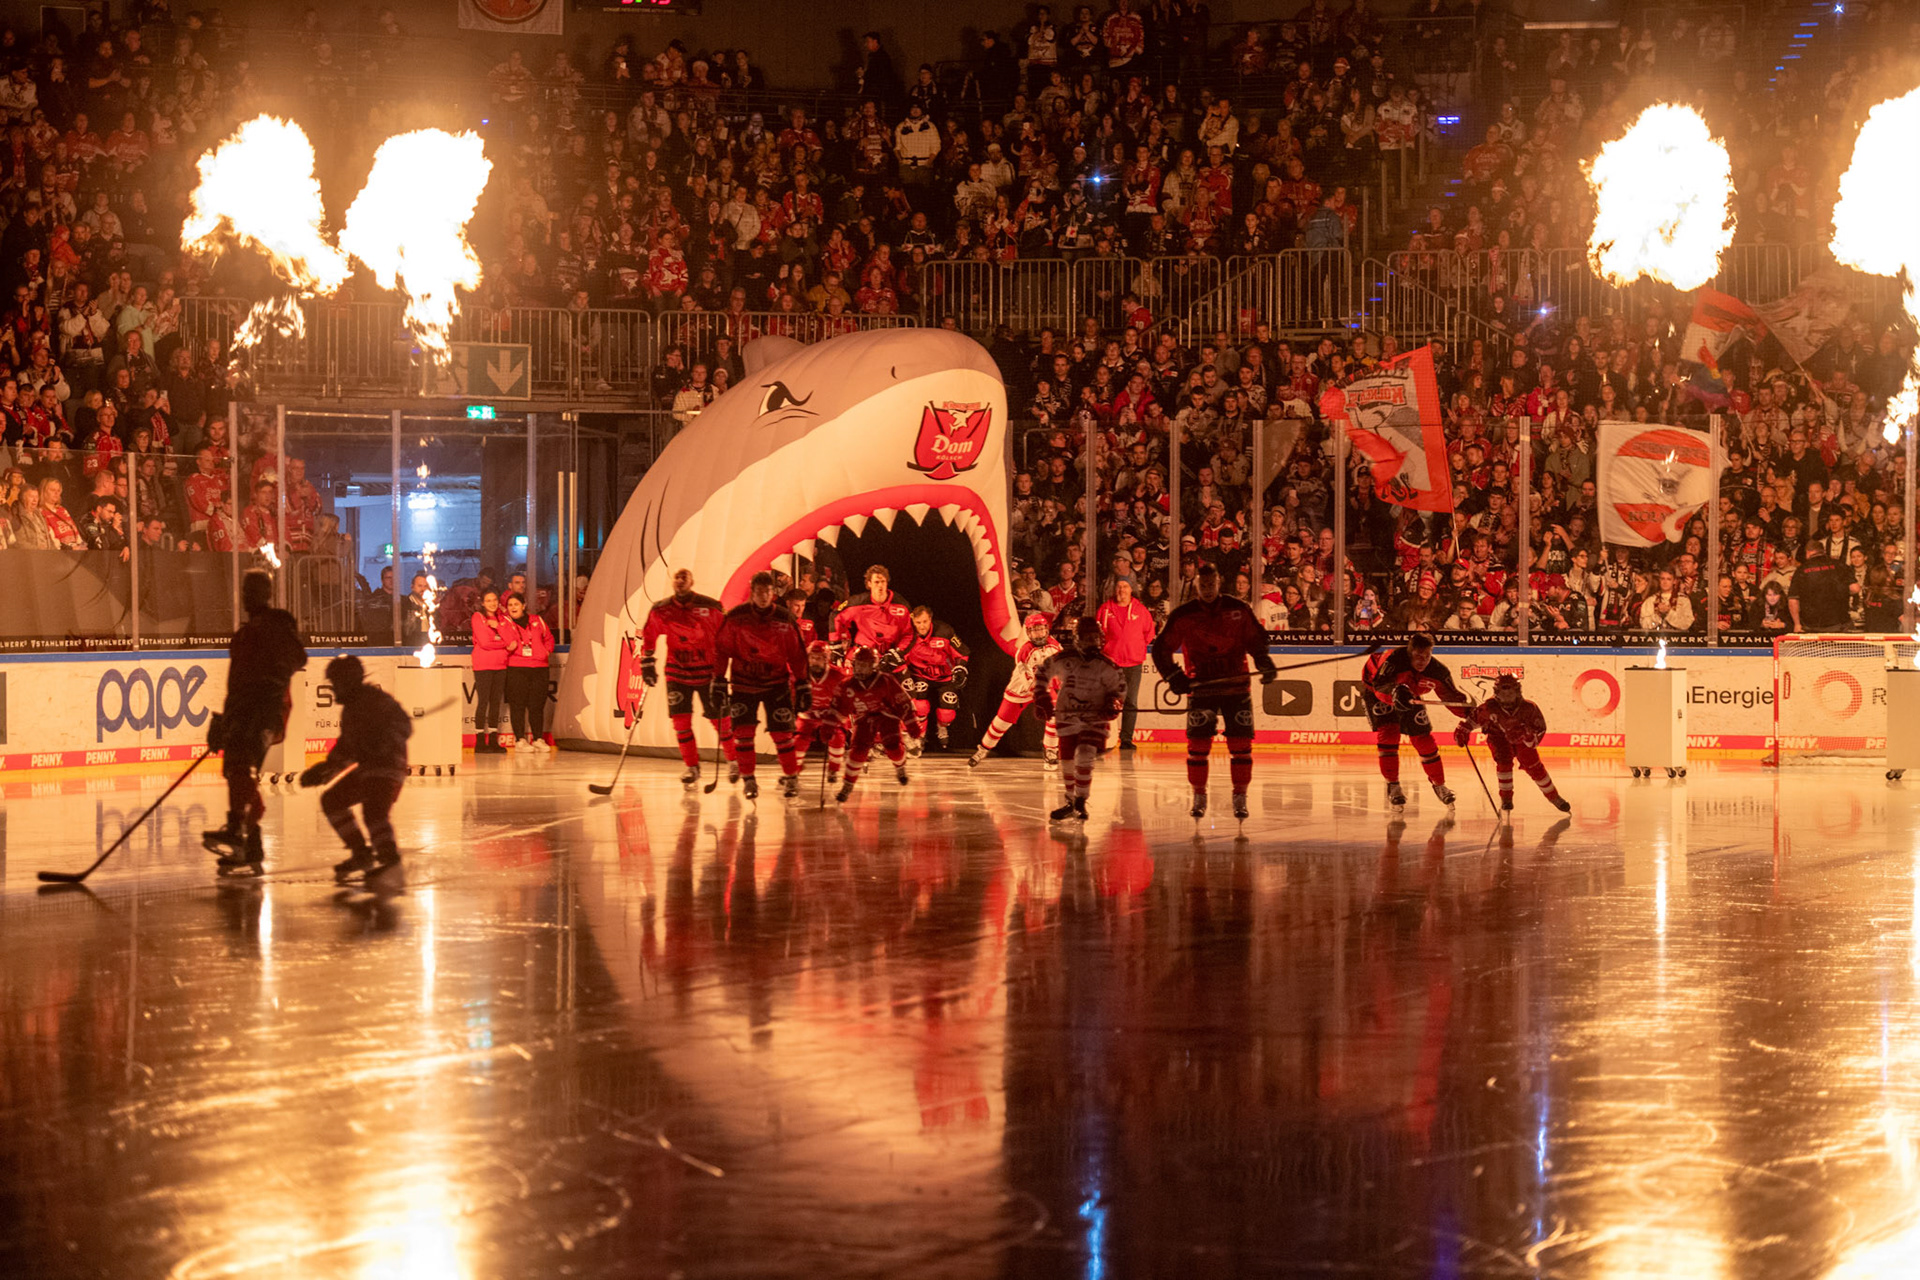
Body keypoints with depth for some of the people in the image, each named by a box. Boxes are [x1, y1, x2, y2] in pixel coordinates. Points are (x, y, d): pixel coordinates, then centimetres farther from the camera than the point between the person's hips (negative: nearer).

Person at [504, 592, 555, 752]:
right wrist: (508, 648, -19)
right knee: (518, 704, -5)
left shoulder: (536, 621, 14)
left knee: (537, 705, 4)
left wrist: (547, 651, 7)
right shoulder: (505, 622, 4)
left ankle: (538, 739, 11)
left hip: (538, 667, 3)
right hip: (516, 669, -3)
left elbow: (548, 637, 24)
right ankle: (520, 740, 0)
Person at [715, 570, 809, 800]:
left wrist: (802, 684, 0)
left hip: (776, 682, 0)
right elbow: (722, 649, -1)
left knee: (782, 732, -3)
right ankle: (748, 779, 5)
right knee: (743, 730, -6)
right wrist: (719, 681, -5)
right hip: (744, 683, 0)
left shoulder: (784, 619, -5)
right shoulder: (735, 617, -7)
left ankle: (791, 777, 10)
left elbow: (796, 653, 2)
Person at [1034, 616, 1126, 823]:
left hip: (1095, 719, -2)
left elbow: (1119, 687, 7)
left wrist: (1114, 705, -10)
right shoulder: (1062, 660, -4)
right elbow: (1043, 674, 12)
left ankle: (1080, 803, -4)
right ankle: (1071, 803, 24)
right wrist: (1043, 699, 10)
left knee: (1085, 758, -18)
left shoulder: (1106, 666, -5)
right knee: (1068, 762, 5)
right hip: (1067, 718, 2)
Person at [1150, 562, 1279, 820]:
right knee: (1198, 744, -4)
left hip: (1236, 685, 1)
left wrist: (1264, 663, -4)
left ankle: (1240, 798, 8)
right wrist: (1174, 676, -7)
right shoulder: (1182, 615, 0)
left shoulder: (1239, 610, 2)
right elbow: (1161, 649, 4)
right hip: (1200, 687, -1)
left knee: (1241, 744, -2)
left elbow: (1256, 639, 12)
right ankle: (1199, 797, 9)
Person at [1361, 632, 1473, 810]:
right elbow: (1380, 685, -46)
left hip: (1410, 698, 4)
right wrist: (1395, 692, -66)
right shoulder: (1394, 659, -38)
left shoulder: (1438, 670, -23)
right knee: (1388, 733, -21)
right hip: (1377, 693, -4)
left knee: (1423, 739, 3)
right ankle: (1393, 786, -11)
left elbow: (1452, 697, -13)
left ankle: (1439, 785, 22)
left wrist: (1471, 714, -27)